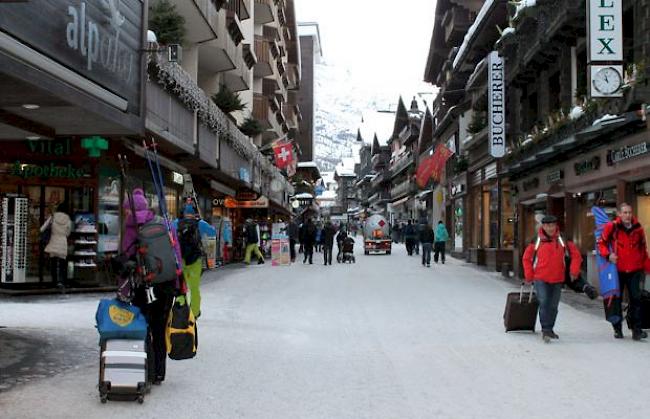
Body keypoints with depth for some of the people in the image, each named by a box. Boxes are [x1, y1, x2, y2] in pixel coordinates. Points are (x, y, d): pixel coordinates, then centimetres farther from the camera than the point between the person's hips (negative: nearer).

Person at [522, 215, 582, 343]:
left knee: (553, 306, 9)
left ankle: (549, 329, 25)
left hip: (557, 279, 2)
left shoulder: (563, 240, 2)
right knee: (544, 303, -15)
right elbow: (527, 258, 6)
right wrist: (529, 276, 1)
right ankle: (545, 329, -10)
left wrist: (574, 271, 0)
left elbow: (575, 254, 8)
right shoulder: (536, 240, -1)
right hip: (540, 279, -2)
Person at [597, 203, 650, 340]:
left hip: (635, 271, 2)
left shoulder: (638, 228, 1)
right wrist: (608, 254, -18)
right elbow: (601, 242, -1)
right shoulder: (612, 227, -9)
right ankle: (617, 329, 19)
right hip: (617, 270, -2)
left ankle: (637, 330, 0)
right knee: (616, 299, 7)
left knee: (636, 299, -3)